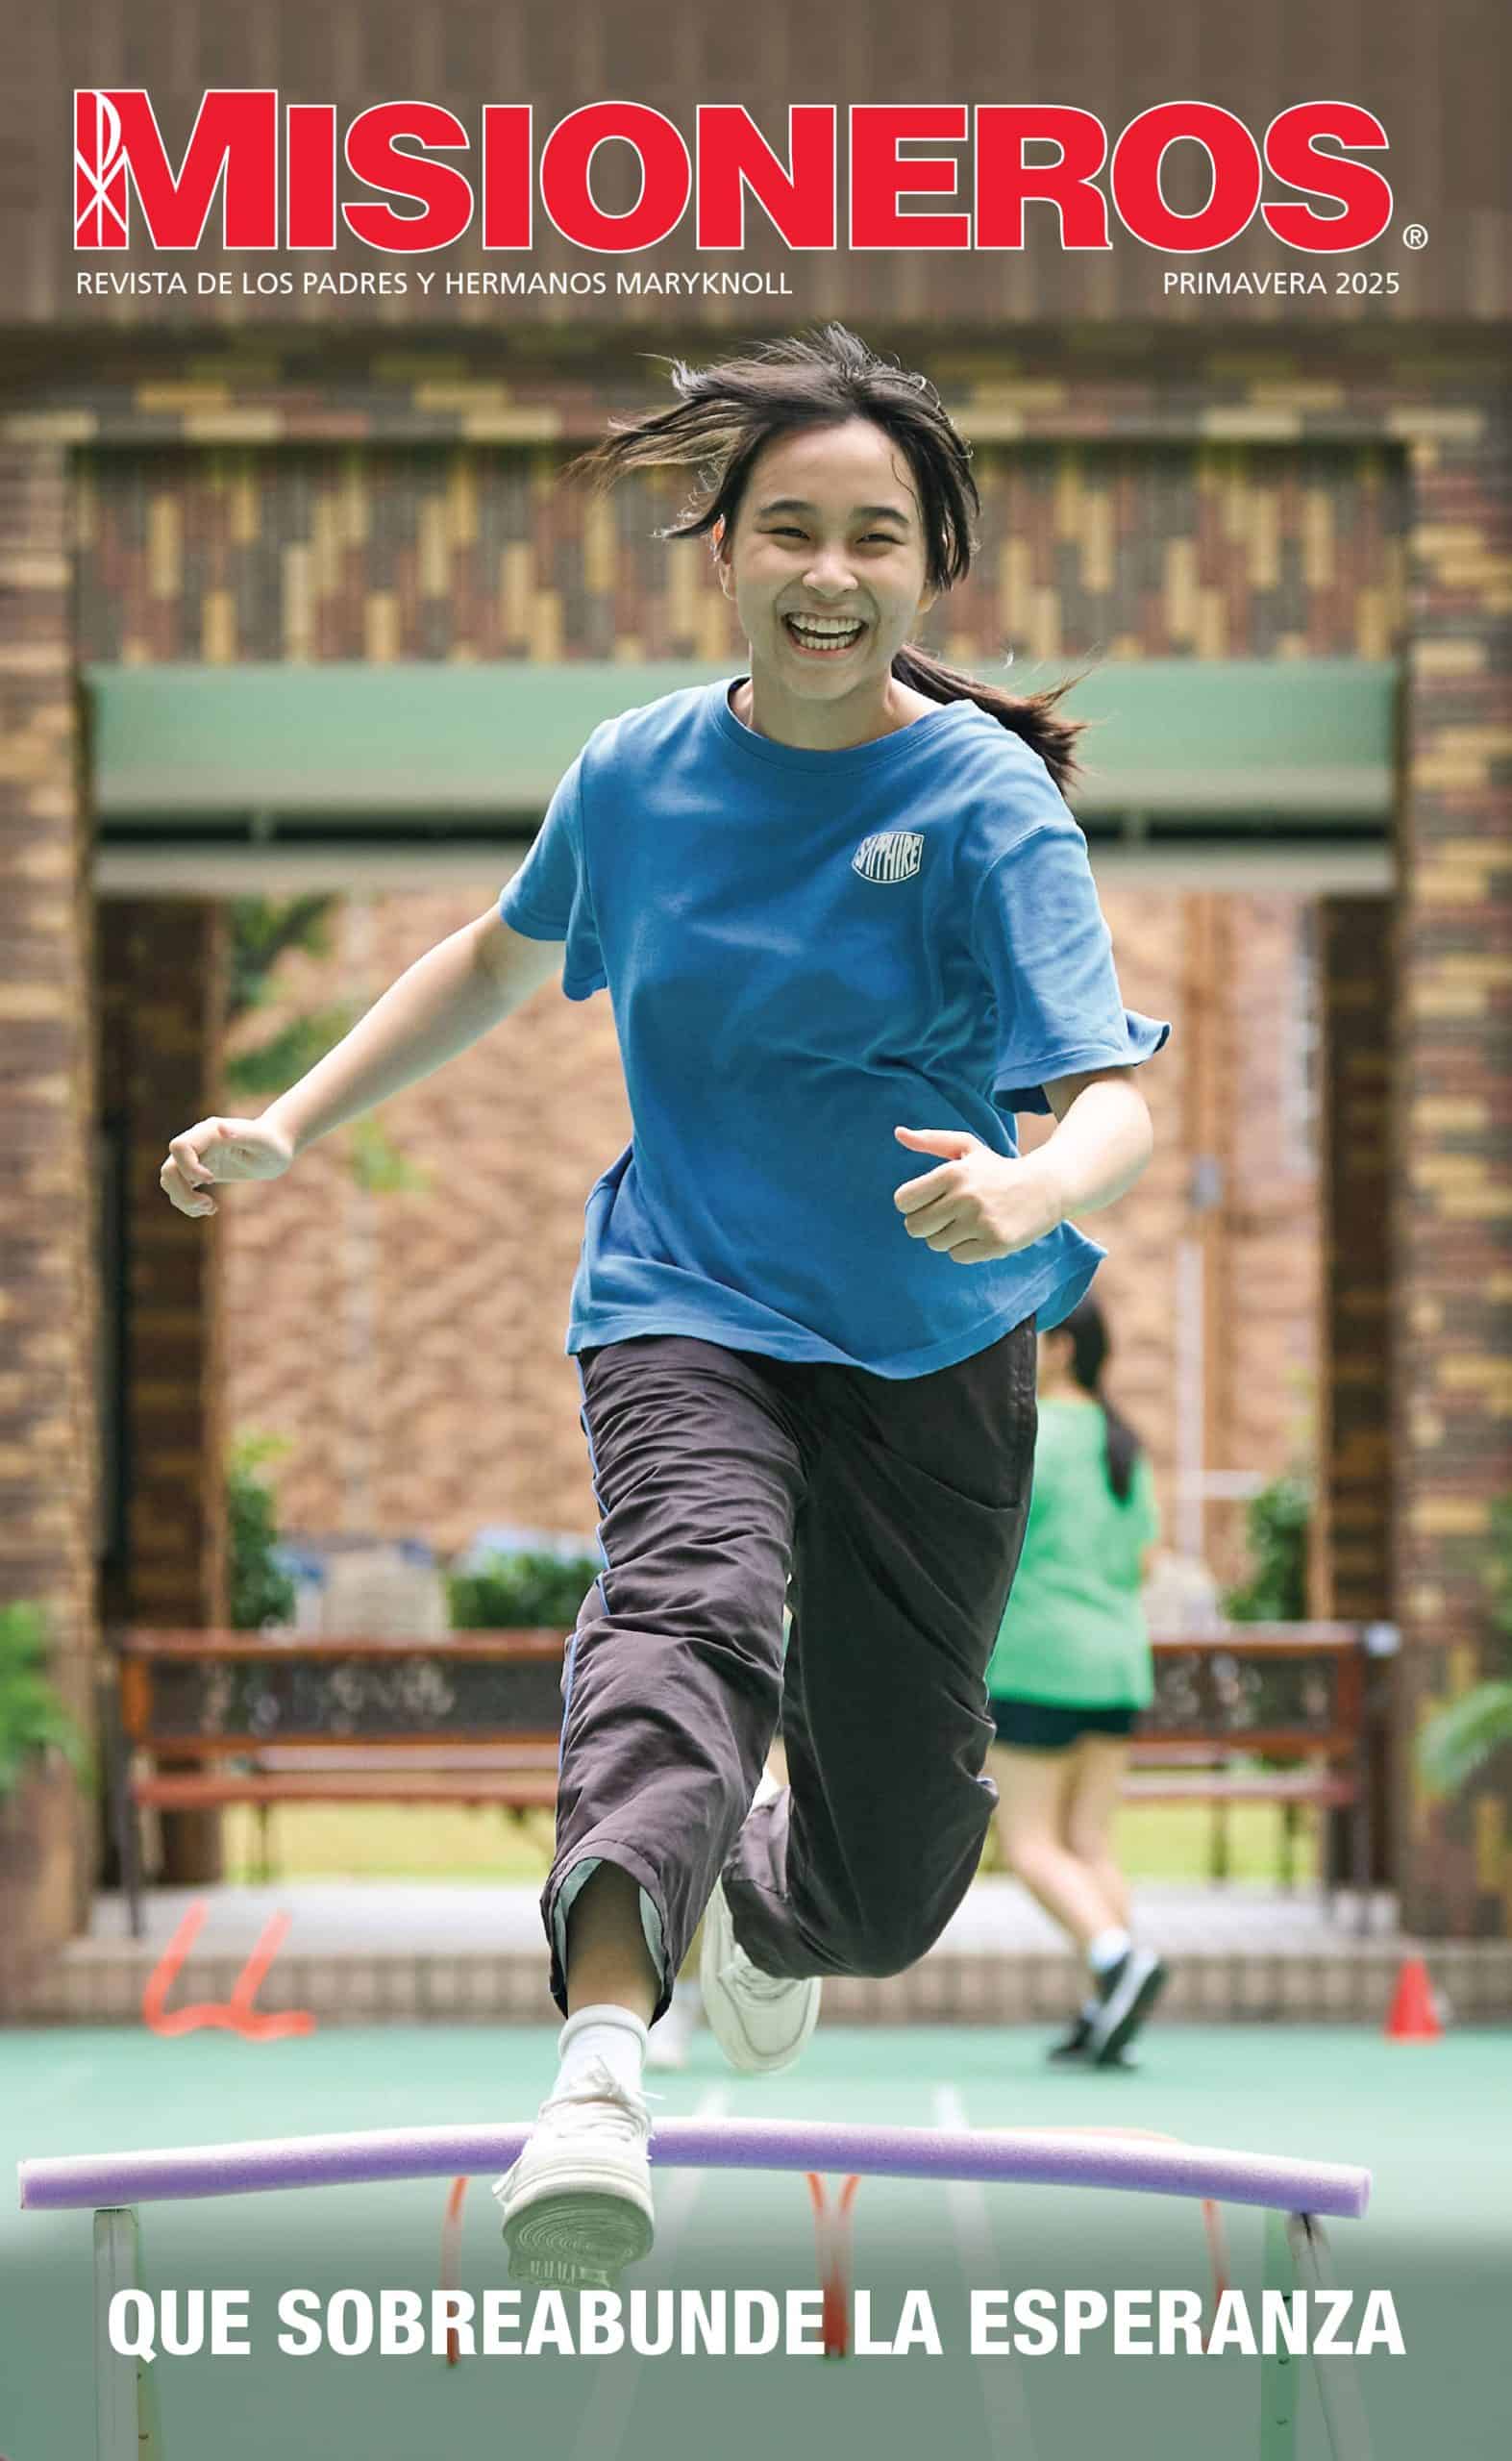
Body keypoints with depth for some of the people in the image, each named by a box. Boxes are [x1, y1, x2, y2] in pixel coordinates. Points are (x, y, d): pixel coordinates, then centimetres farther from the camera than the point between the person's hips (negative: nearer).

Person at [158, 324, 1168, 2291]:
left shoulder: (986, 803, -13)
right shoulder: (638, 774, -2)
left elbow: (1115, 1100, -24)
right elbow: (505, 959, 21)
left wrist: (1037, 1185, -47)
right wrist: (291, 1126, 16)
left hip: (933, 1348, 0)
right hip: (688, 1312, 1)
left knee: (888, 1893, 7)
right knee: (694, 1600, -34)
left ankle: (752, 1895, 47)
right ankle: (600, 2071, -58)